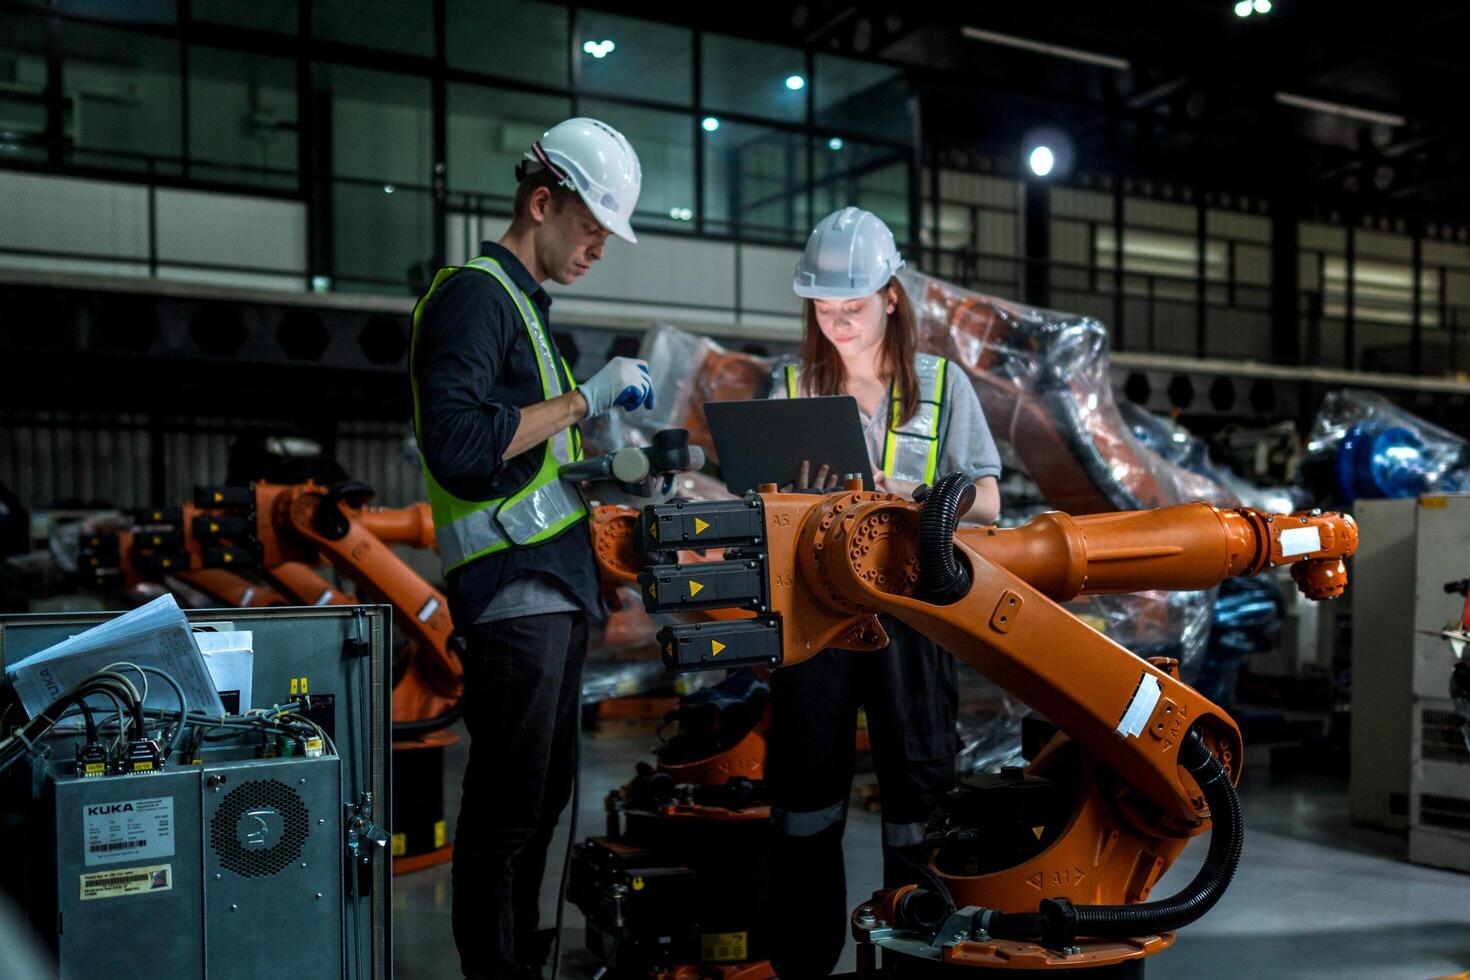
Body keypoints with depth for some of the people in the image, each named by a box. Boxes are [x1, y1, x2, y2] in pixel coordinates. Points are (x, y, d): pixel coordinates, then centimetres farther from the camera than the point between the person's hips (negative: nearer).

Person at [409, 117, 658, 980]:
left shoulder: (526, 304, 20)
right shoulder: (473, 295, -10)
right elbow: (456, 445, -25)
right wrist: (584, 399, -19)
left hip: (555, 591, 10)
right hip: (513, 593, -10)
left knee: (546, 791, 17)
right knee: (507, 809, -2)